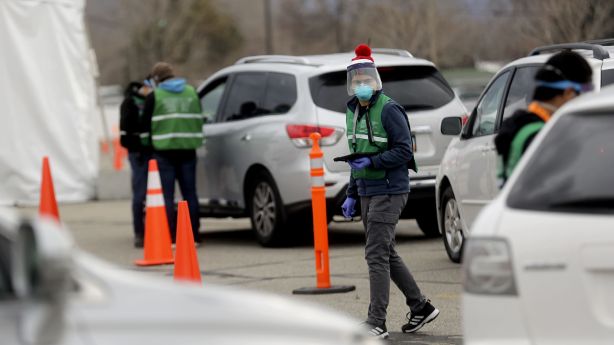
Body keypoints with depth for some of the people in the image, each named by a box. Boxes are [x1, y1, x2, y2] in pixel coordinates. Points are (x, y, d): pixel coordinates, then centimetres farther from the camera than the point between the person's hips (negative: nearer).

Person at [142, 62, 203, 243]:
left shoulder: (154, 97, -4)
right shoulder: (192, 93, 11)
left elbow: (147, 124, -2)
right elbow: (199, 120, 15)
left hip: (164, 150, -4)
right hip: (188, 149, 4)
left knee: (166, 194, -2)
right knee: (190, 193, 10)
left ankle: (170, 237, -7)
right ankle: (193, 235, 10)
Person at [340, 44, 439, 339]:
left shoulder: (388, 110, -13)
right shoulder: (353, 112, 13)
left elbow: (404, 151, -16)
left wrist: (372, 162, -24)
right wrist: (351, 195, 18)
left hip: (389, 191, -9)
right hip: (367, 193, 9)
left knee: (376, 255, -11)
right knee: (386, 254, 14)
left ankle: (376, 323, -9)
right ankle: (421, 307, 26)